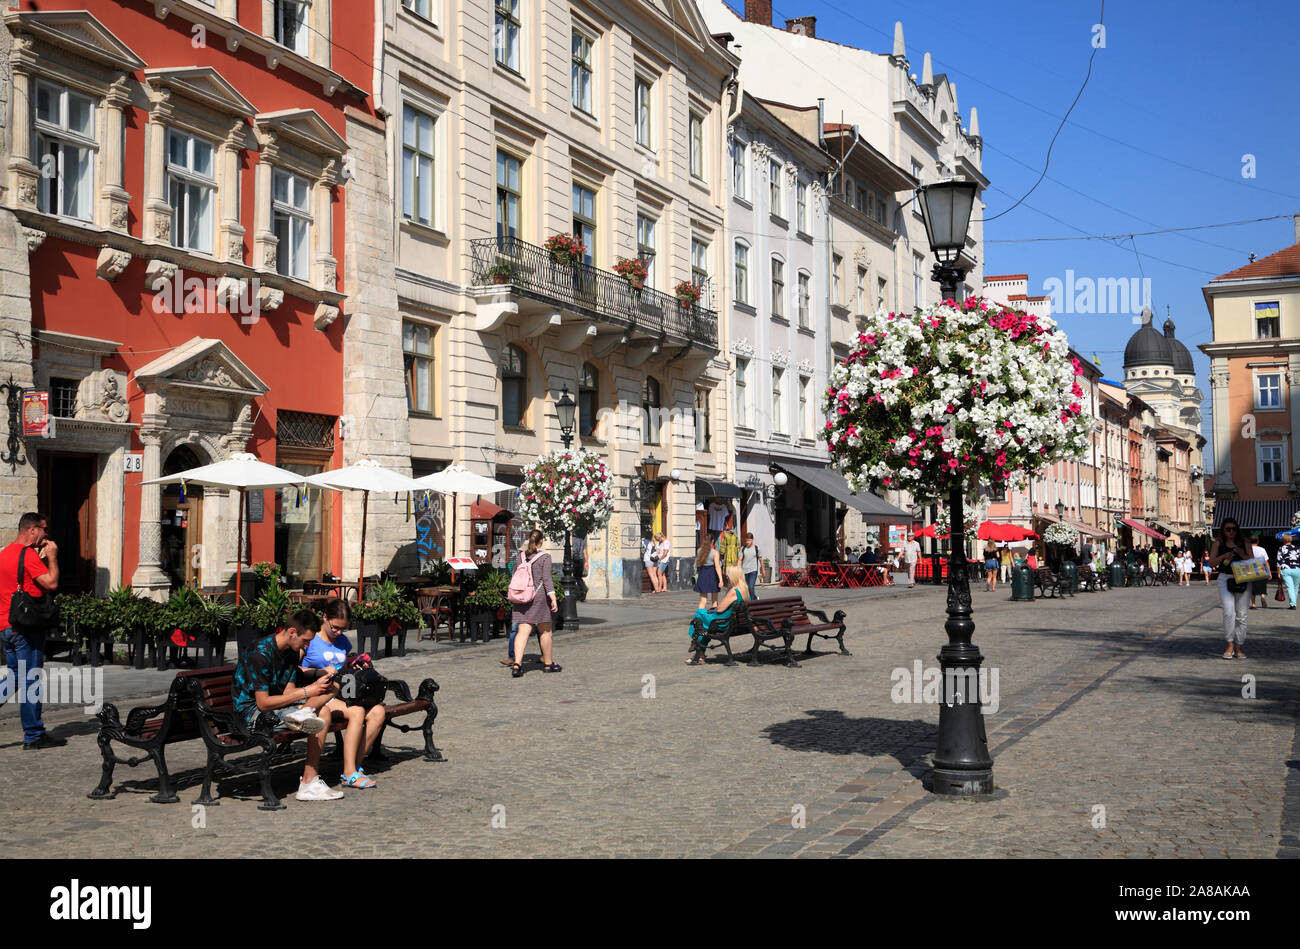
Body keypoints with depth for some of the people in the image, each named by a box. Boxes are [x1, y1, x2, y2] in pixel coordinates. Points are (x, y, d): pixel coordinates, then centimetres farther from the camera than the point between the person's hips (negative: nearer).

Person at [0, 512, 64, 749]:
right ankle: (34, 736, 5)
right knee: (30, 681, -2)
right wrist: (51, 557, -8)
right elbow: (51, 583, -20)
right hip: (26, 628, -9)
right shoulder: (28, 554, -14)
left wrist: (41, 558, 17)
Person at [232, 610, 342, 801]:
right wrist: (305, 693, -22)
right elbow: (263, 703, -24)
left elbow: (287, 692, 3)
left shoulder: (292, 652, 5)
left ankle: (302, 715, -24)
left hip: (276, 707, 9)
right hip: (251, 712, -9)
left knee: (332, 687, -2)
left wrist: (316, 685, -14)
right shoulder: (260, 653, -23)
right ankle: (309, 784, -23)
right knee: (322, 714, -24)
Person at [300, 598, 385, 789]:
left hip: (341, 694, 7)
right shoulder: (310, 639, -1)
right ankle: (349, 774, -29)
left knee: (377, 712, -19)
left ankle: (355, 764, -14)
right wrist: (319, 672, -19)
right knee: (357, 712, -31)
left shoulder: (343, 641, 18)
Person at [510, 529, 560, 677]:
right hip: (539, 597, -4)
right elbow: (547, 578, -13)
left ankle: (517, 663, -19)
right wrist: (553, 598, -15)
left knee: (523, 631, -2)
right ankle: (548, 663, 22)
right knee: (545, 631, 11)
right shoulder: (545, 557, -6)